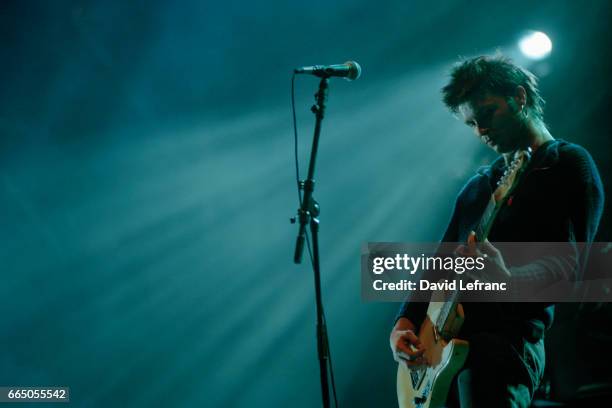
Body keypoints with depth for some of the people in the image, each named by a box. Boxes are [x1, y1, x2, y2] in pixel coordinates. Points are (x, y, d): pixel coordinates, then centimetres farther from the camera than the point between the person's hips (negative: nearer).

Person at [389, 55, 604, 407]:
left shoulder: (569, 164, 2)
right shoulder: (478, 187, 23)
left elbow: (571, 266, -11)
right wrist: (403, 324, 4)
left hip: (509, 337, -7)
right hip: (442, 348, 7)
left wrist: (508, 279, -30)